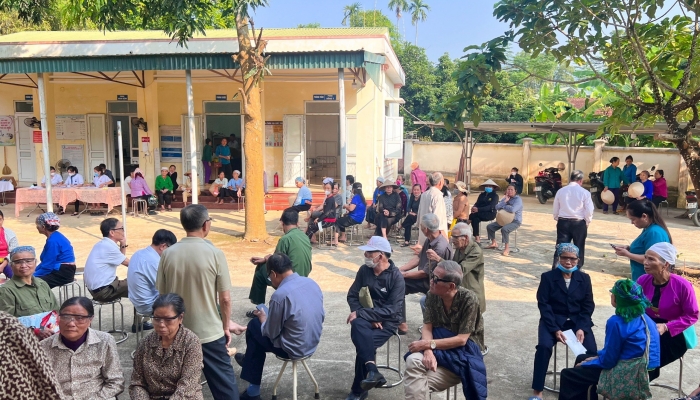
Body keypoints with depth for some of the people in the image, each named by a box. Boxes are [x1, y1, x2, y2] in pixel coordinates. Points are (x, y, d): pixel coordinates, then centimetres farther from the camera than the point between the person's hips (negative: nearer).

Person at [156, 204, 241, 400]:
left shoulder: (168, 254, -5)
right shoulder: (215, 253, -14)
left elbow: (162, 295, 4)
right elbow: (225, 299, -10)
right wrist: (226, 327, 5)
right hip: (210, 332, -3)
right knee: (224, 381, 10)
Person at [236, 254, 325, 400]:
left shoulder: (280, 295, -25)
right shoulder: (312, 283, -4)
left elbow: (271, 334, -16)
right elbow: (321, 316, 9)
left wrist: (262, 318, 6)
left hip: (294, 349, -7)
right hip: (313, 343, 7)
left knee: (254, 326, 13)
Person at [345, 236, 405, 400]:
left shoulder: (396, 276, -11)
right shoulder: (364, 270, 2)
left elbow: (392, 309, -17)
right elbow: (352, 296, 5)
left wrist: (360, 313, -22)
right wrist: (368, 316, -12)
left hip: (387, 321, -3)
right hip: (366, 317, 3)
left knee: (363, 344, -27)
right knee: (357, 325, -33)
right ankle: (371, 371, -40)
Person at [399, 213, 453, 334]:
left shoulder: (440, 247, -28)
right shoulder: (429, 240, 0)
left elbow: (425, 273, -23)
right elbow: (418, 257, 8)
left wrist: (403, 274, -12)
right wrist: (399, 269, -2)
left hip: (431, 283, -9)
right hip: (424, 276, 9)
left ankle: (401, 324, -6)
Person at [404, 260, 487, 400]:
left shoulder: (469, 299, -19)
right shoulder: (433, 295, -3)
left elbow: (461, 339, -19)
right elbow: (427, 327, -5)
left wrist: (428, 344, -23)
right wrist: (428, 351, -26)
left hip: (464, 349, -5)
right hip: (440, 345, 5)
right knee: (413, 361, -27)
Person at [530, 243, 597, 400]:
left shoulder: (584, 278, 5)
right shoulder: (548, 277, -3)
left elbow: (588, 306, 3)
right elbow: (543, 304, -8)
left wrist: (581, 328, -13)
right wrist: (555, 329, -18)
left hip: (578, 321, 2)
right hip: (553, 320, -2)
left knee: (591, 350, -23)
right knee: (544, 346, -28)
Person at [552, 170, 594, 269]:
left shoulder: (560, 191, 1)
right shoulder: (584, 192, -8)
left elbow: (555, 210, 5)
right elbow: (589, 212, -8)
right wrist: (587, 223, 9)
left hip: (563, 222, 2)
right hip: (579, 223, -2)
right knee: (579, 248, 13)